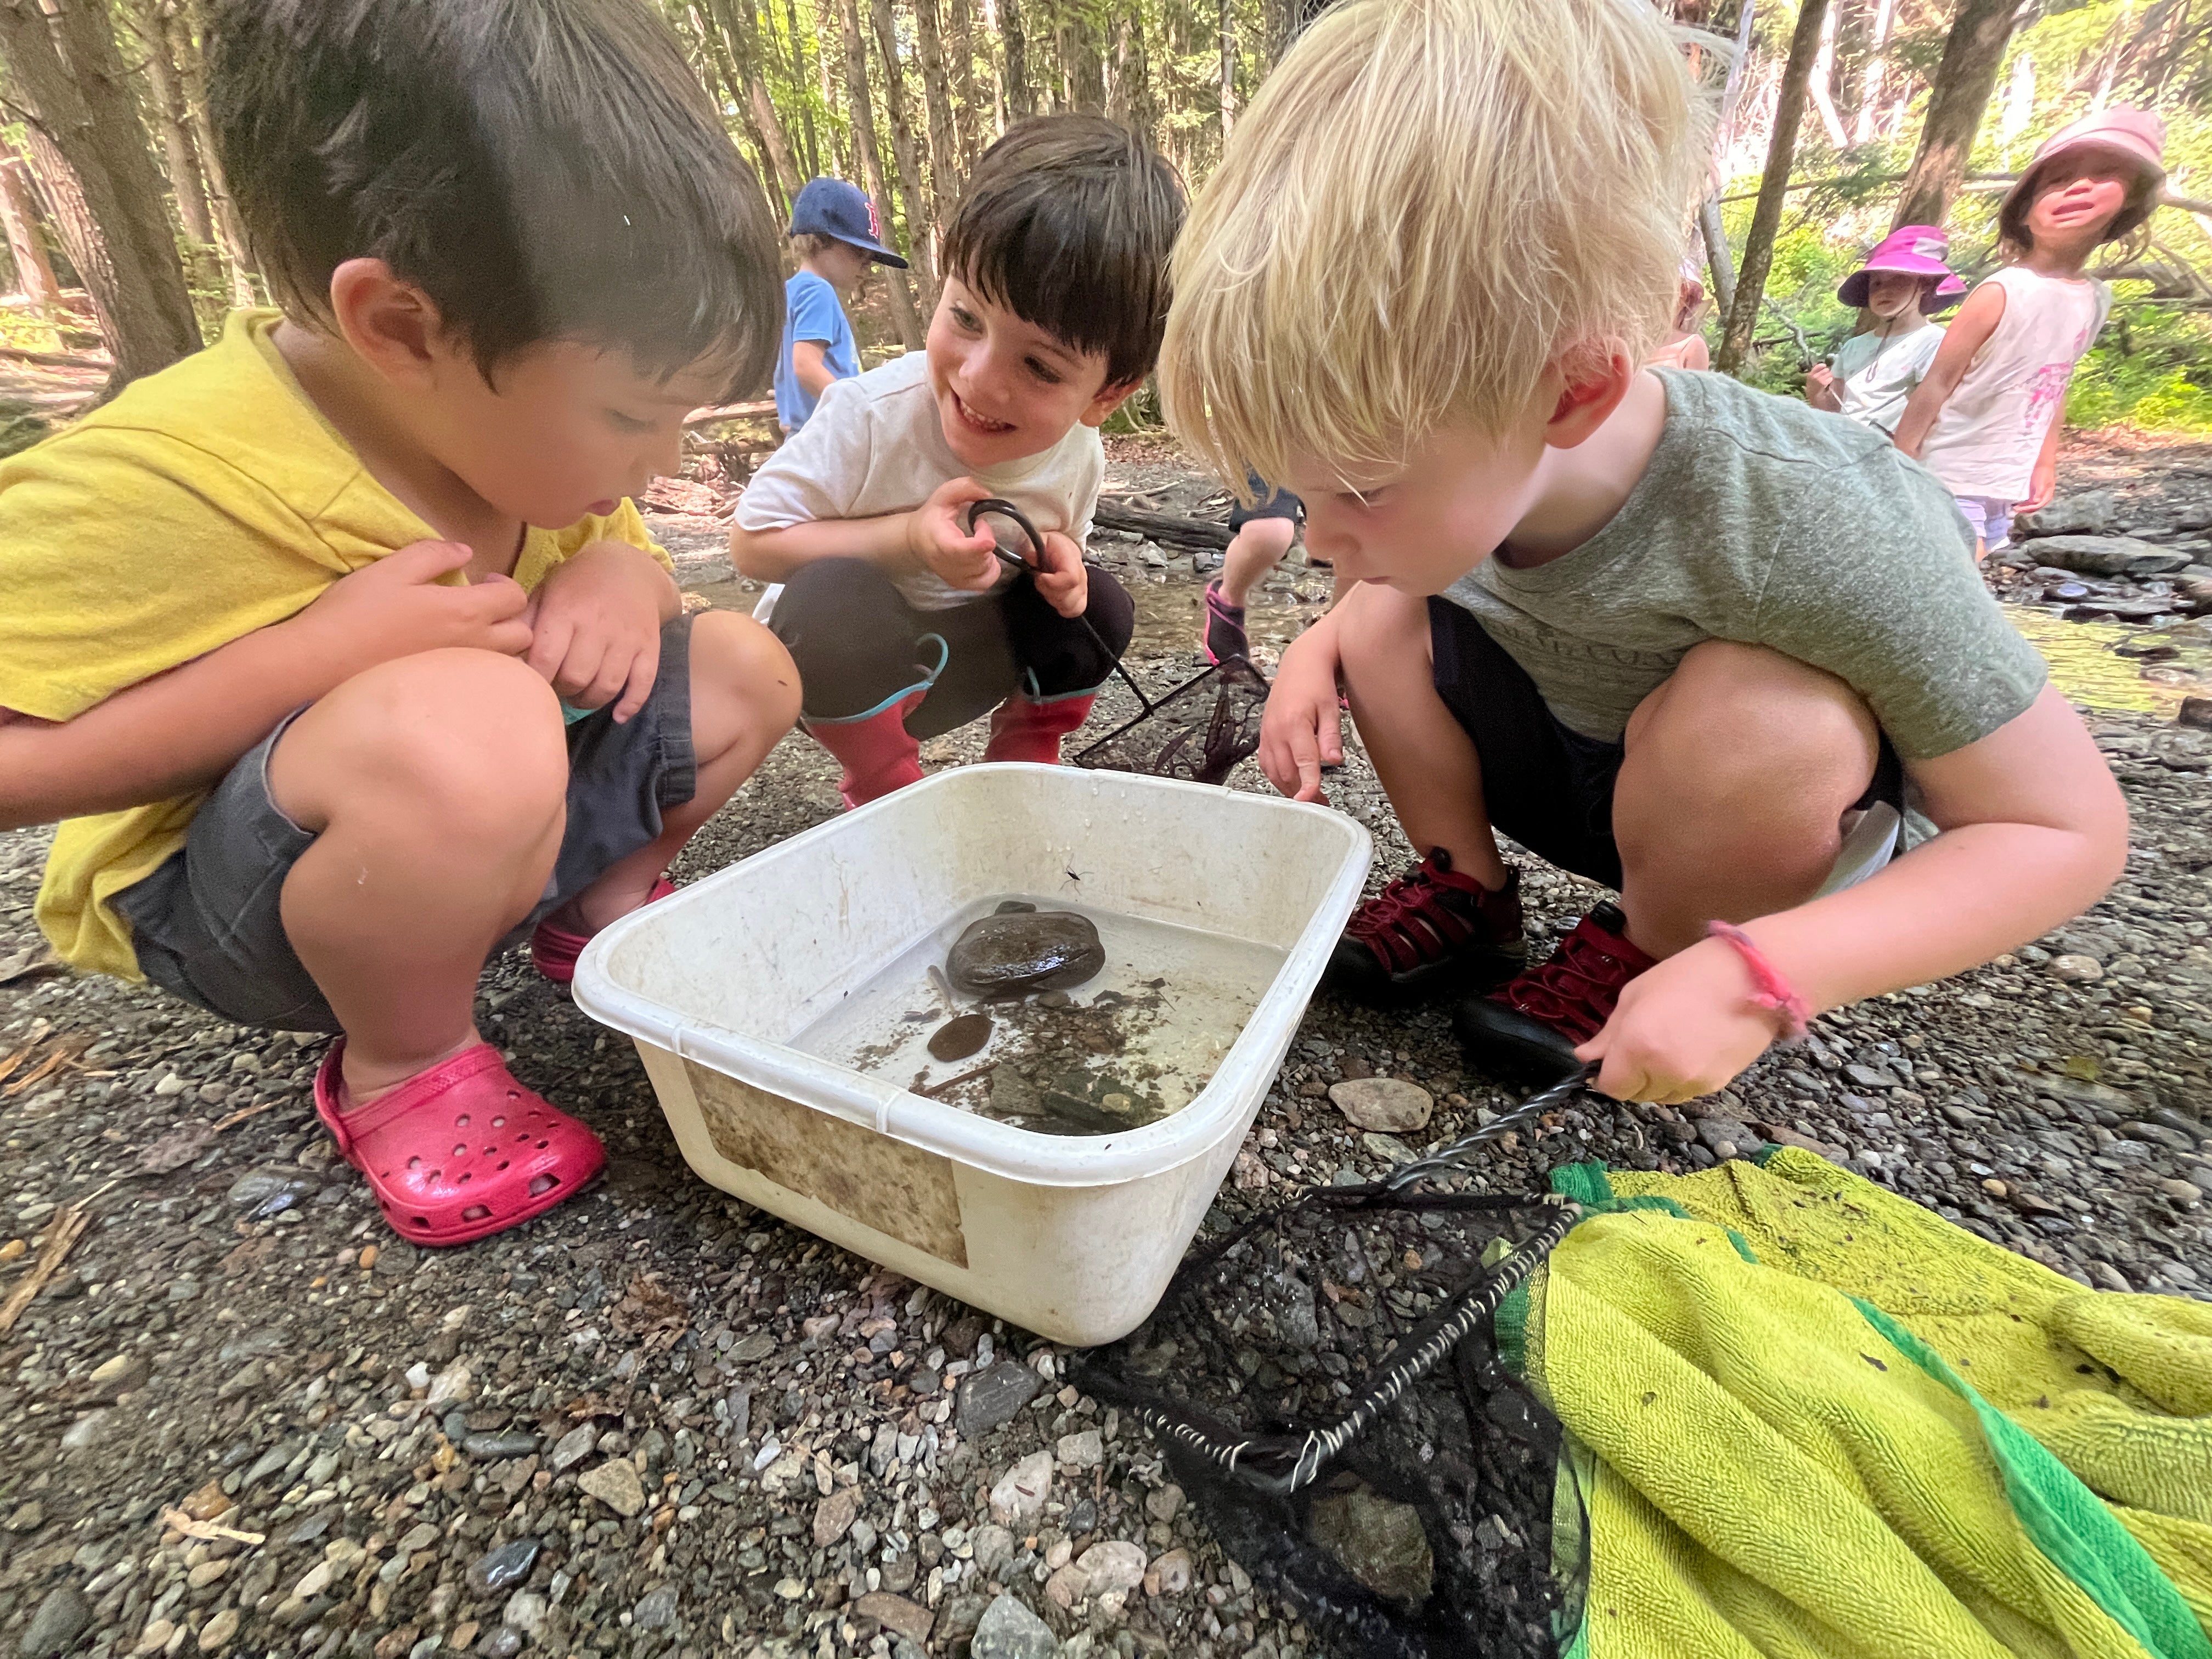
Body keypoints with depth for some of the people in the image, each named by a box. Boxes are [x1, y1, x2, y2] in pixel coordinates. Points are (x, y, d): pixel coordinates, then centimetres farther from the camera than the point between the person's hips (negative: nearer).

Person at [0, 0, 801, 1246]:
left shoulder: (510, 418, -7)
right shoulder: (165, 483, -27)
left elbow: (617, 548, 6)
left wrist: (620, 576, -18)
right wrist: (321, 653, -33)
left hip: (483, 826, 7)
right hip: (223, 894, -6)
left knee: (744, 670, -2)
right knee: (461, 723, -40)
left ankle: (597, 908, 15)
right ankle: (401, 1069, -11)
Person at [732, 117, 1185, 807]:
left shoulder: (1080, 455, -14)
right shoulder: (873, 414, -27)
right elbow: (753, 540, -22)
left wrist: (1058, 559, -19)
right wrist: (907, 537, -34)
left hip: (949, 662, 4)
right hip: (830, 665, -4)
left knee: (1098, 609, -13)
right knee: (832, 598, -36)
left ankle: (1018, 767, 9)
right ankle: (886, 789, -11)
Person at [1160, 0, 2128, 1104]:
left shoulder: (1808, 523, -34)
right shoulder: (1449, 460, -19)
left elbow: (2071, 828, -23)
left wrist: (1757, 978, -36)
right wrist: (1315, 655, -17)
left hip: (1774, 807, -3)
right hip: (1553, 764, 4)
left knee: (1753, 705, -36)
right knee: (1381, 618, -17)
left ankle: (1650, 950, -6)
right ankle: (1466, 893, 0)